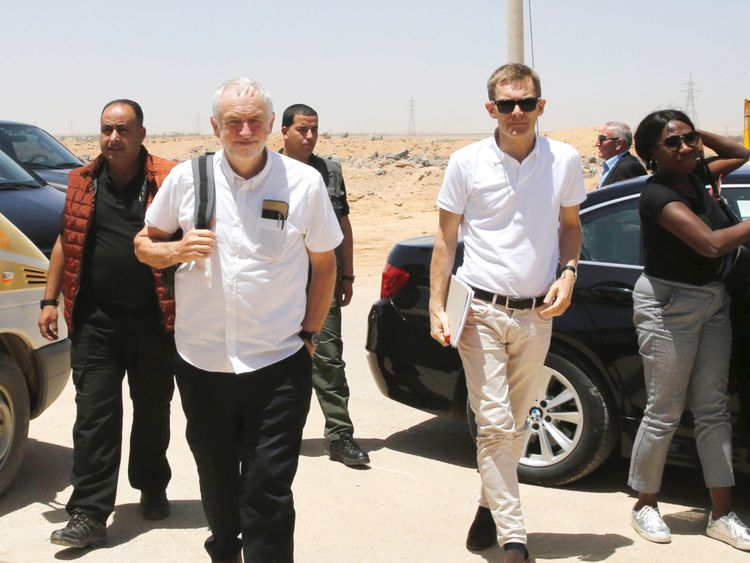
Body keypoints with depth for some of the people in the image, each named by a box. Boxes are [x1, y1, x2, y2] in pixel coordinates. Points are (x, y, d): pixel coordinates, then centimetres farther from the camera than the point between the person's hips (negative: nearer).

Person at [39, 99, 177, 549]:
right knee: (94, 415, -1)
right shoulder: (82, 183, 8)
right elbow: (65, 242, 14)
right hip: (94, 320, 2)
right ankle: (89, 516, 3)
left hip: (152, 320, -2)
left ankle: (152, 490, 34)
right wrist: (50, 300, 10)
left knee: (153, 411, 14)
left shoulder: (168, 180, -5)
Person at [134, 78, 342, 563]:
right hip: (202, 362, 3)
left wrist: (309, 332, 3)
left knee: (268, 491, -2)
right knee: (217, 481, 20)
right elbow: (144, 244, 11)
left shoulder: (304, 182, -2)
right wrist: (178, 250, -11)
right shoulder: (187, 178, 0)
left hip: (278, 364, -2)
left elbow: (324, 263, 7)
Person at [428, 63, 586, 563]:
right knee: (494, 423, -6)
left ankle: (492, 504, 34)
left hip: (536, 315, 3)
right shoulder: (467, 162, -3)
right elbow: (446, 239, 3)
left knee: (515, 423, 12)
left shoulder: (565, 161, 2)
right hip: (481, 310, -2)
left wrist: (568, 273, -3)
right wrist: (437, 307, -3)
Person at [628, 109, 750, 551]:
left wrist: (701, 136, 8)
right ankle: (646, 505, 18)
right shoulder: (659, 195, -19)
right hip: (670, 304, -8)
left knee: (713, 408, 8)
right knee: (665, 412, 0)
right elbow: (712, 243, -30)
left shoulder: (695, 177, 5)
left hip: (712, 301, 8)